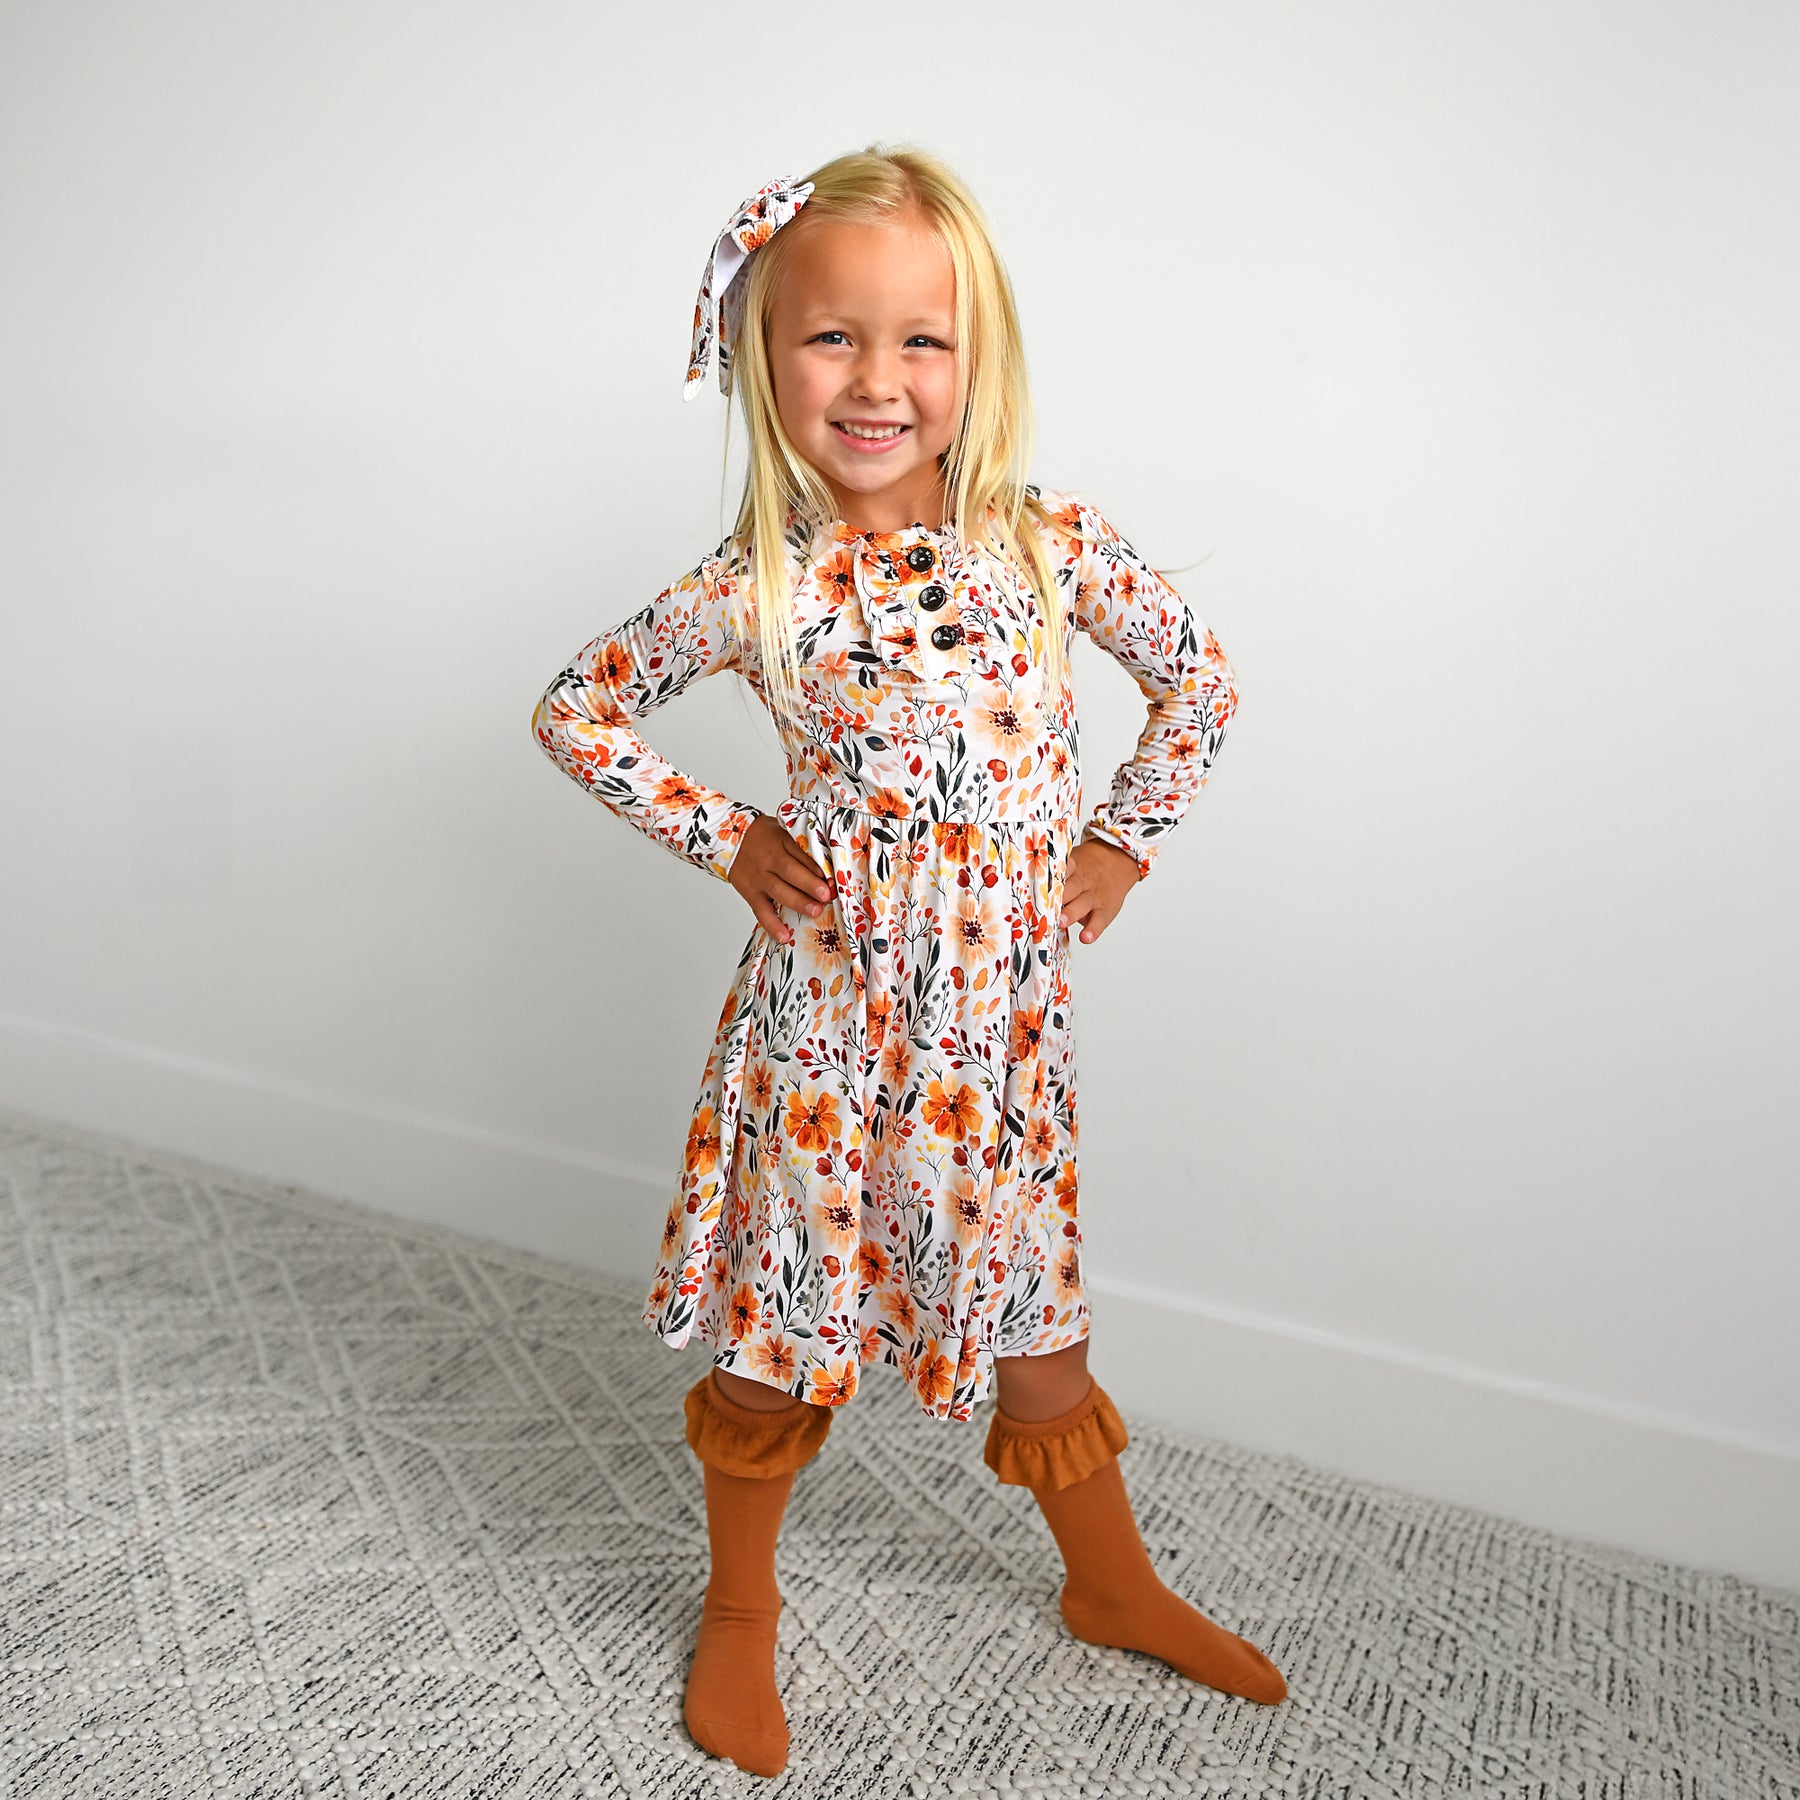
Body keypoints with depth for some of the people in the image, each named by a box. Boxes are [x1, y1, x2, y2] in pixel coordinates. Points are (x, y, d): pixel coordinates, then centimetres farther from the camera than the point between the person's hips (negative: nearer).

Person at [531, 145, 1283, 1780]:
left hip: (1001, 1011, 2)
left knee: (1033, 1312, 18)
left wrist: (1120, 843, 3)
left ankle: (1113, 1583, 45)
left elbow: (1203, 679, 10)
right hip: (826, 1003, -1)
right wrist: (721, 839, -2)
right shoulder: (752, 592, -9)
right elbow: (575, 708, 5)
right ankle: (741, 1610, 40)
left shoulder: (1053, 544, -4)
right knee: (778, 1323, 13)